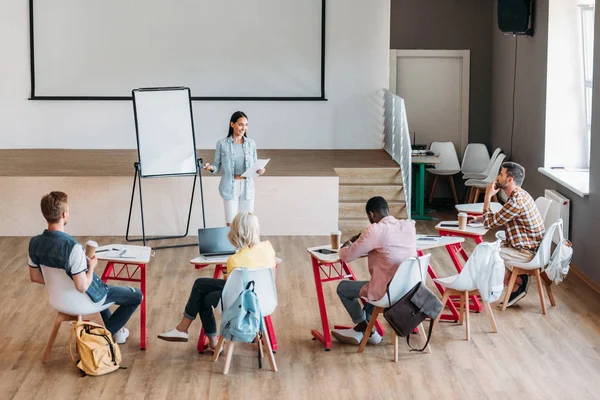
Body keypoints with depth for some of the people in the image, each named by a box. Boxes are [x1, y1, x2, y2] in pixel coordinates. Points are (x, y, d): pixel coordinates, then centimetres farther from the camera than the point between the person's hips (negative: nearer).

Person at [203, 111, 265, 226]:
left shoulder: (251, 143, 8)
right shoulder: (222, 144, 0)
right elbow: (217, 166, 3)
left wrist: (259, 170, -9)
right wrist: (211, 168, -18)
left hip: (247, 187, 3)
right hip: (230, 187, -3)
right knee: (231, 225, -5)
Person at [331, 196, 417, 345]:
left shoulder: (375, 230, -17)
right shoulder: (409, 225, 2)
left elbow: (346, 256, -8)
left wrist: (347, 245, 15)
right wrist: (363, 239, 20)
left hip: (388, 292, -7)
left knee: (342, 287, 17)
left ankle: (367, 331, 27)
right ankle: (360, 329, 35)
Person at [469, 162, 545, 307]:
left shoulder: (516, 201, -25)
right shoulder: (520, 195, 9)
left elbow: (490, 223, -17)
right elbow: (497, 220, 19)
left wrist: (488, 197, -9)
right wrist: (479, 218, 6)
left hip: (527, 253, -10)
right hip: (528, 247, 10)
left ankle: (519, 282, 4)